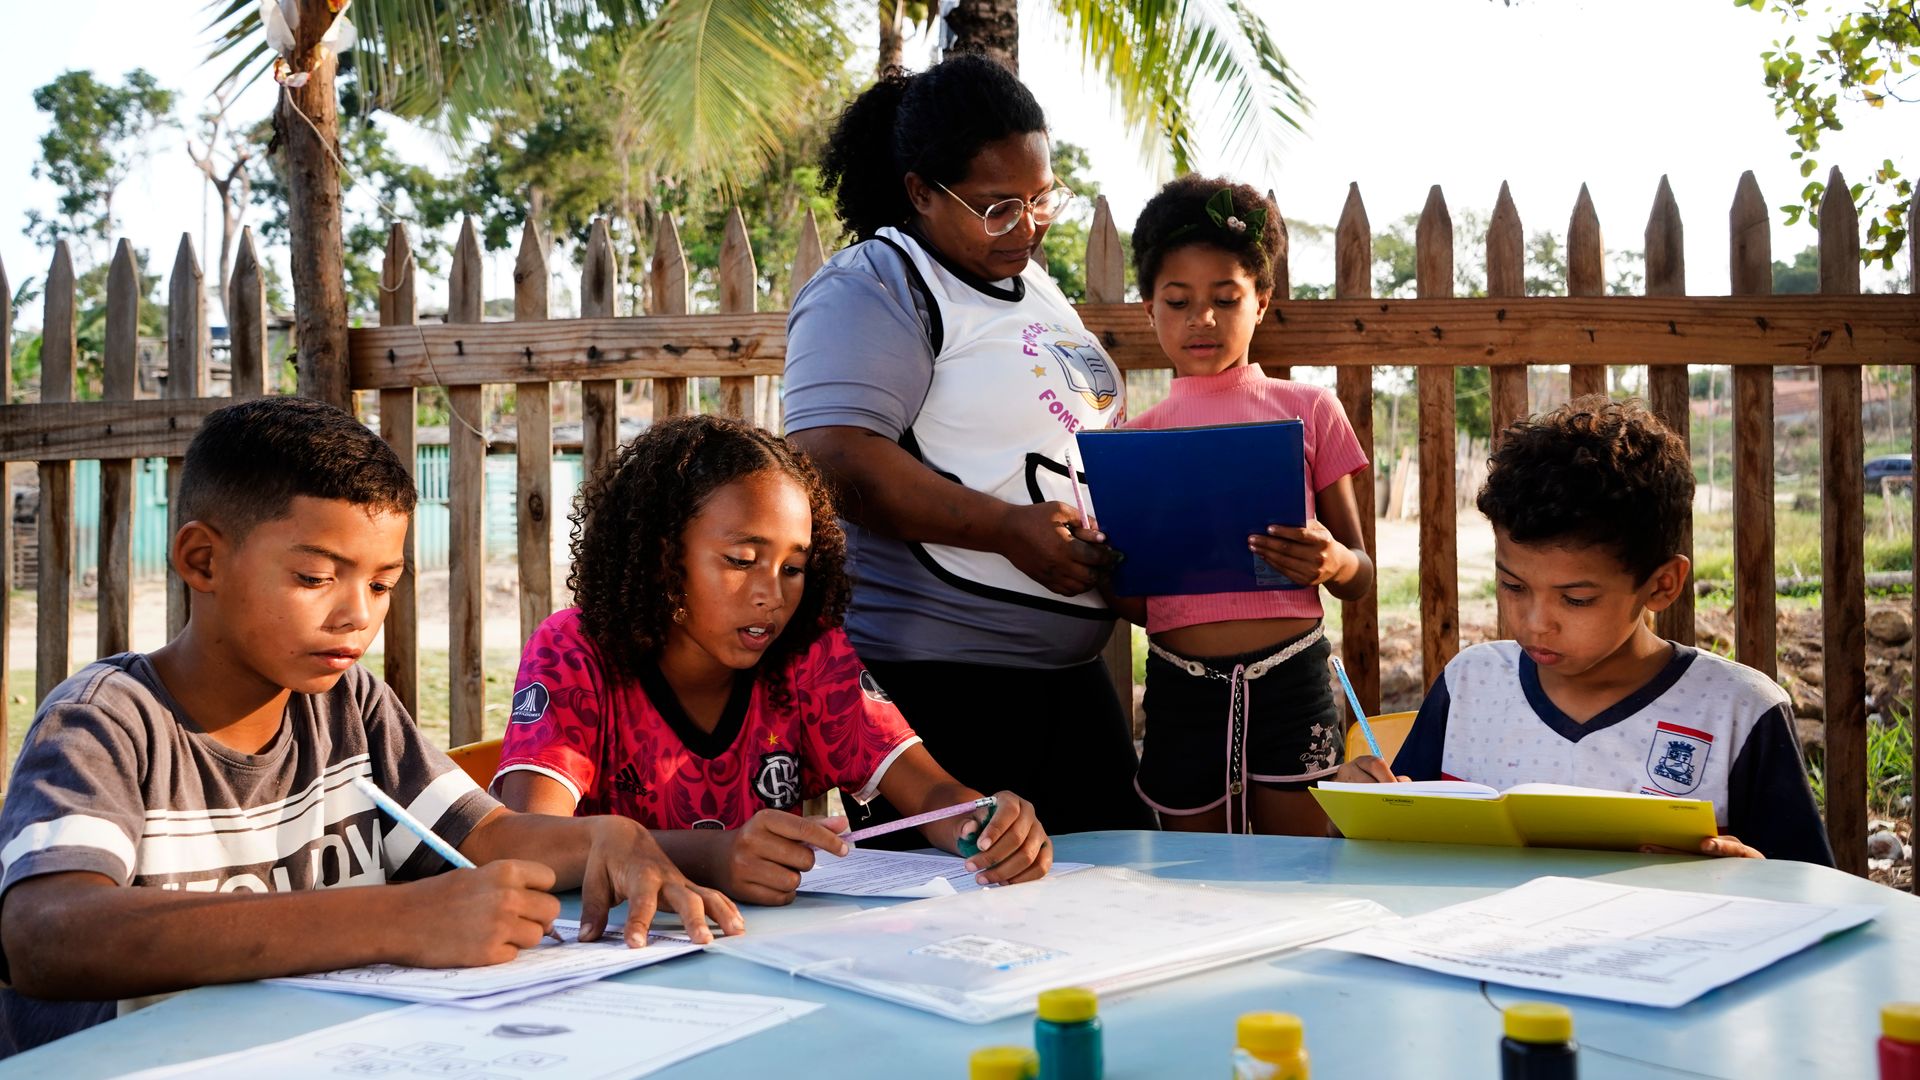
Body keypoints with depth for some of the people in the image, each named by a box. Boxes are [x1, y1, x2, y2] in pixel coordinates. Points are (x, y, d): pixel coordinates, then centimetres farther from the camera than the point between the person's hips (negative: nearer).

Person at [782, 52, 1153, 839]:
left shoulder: (1036, 285, 18)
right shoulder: (873, 290, -8)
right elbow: (833, 460, -22)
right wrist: (1008, 529, -25)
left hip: (1069, 668, 9)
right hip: (935, 678, -8)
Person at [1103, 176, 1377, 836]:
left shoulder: (1307, 410, 6)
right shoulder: (1140, 435, 9)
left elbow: (1361, 577, 8)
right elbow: (1138, 604, 13)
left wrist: (1335, 563, -15)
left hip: (1289, 679, -1)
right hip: (1181, 685, 2)